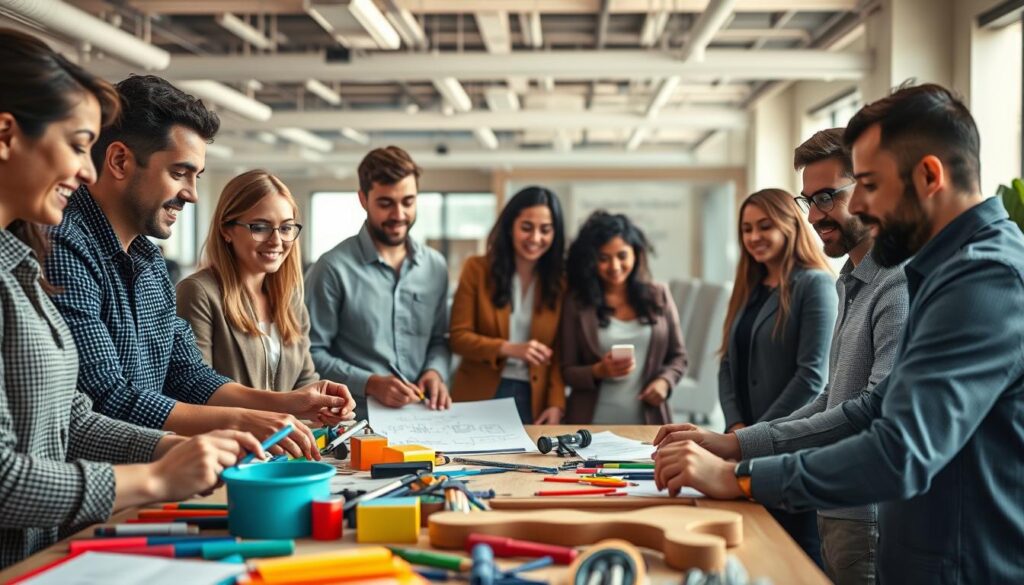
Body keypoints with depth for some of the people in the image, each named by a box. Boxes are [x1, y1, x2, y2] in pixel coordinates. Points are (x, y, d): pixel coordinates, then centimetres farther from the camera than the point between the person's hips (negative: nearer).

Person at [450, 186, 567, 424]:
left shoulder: (561, 280, 2)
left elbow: (560, 353, 2)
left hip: (533, 399, 1)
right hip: (480, 396, -1)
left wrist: (557, 404, -10)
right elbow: (459, 337, -5)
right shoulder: (477, 269, -2)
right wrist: (509, 349, -19)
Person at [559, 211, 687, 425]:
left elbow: (678, 356, 14)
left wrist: (664, 380, -6)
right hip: (593, 426, -2)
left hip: (646, 423, 2)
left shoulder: (658, 296, 7)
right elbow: (567, 371, 2)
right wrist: (599, 371, -18)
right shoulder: (576, 303, 0)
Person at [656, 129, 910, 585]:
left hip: (872, 517, -9)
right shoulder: (851, 285, 13)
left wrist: (739, 445, -29)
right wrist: (731, 440, 7)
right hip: (837, 509, 9)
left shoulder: (898, 286, -18)